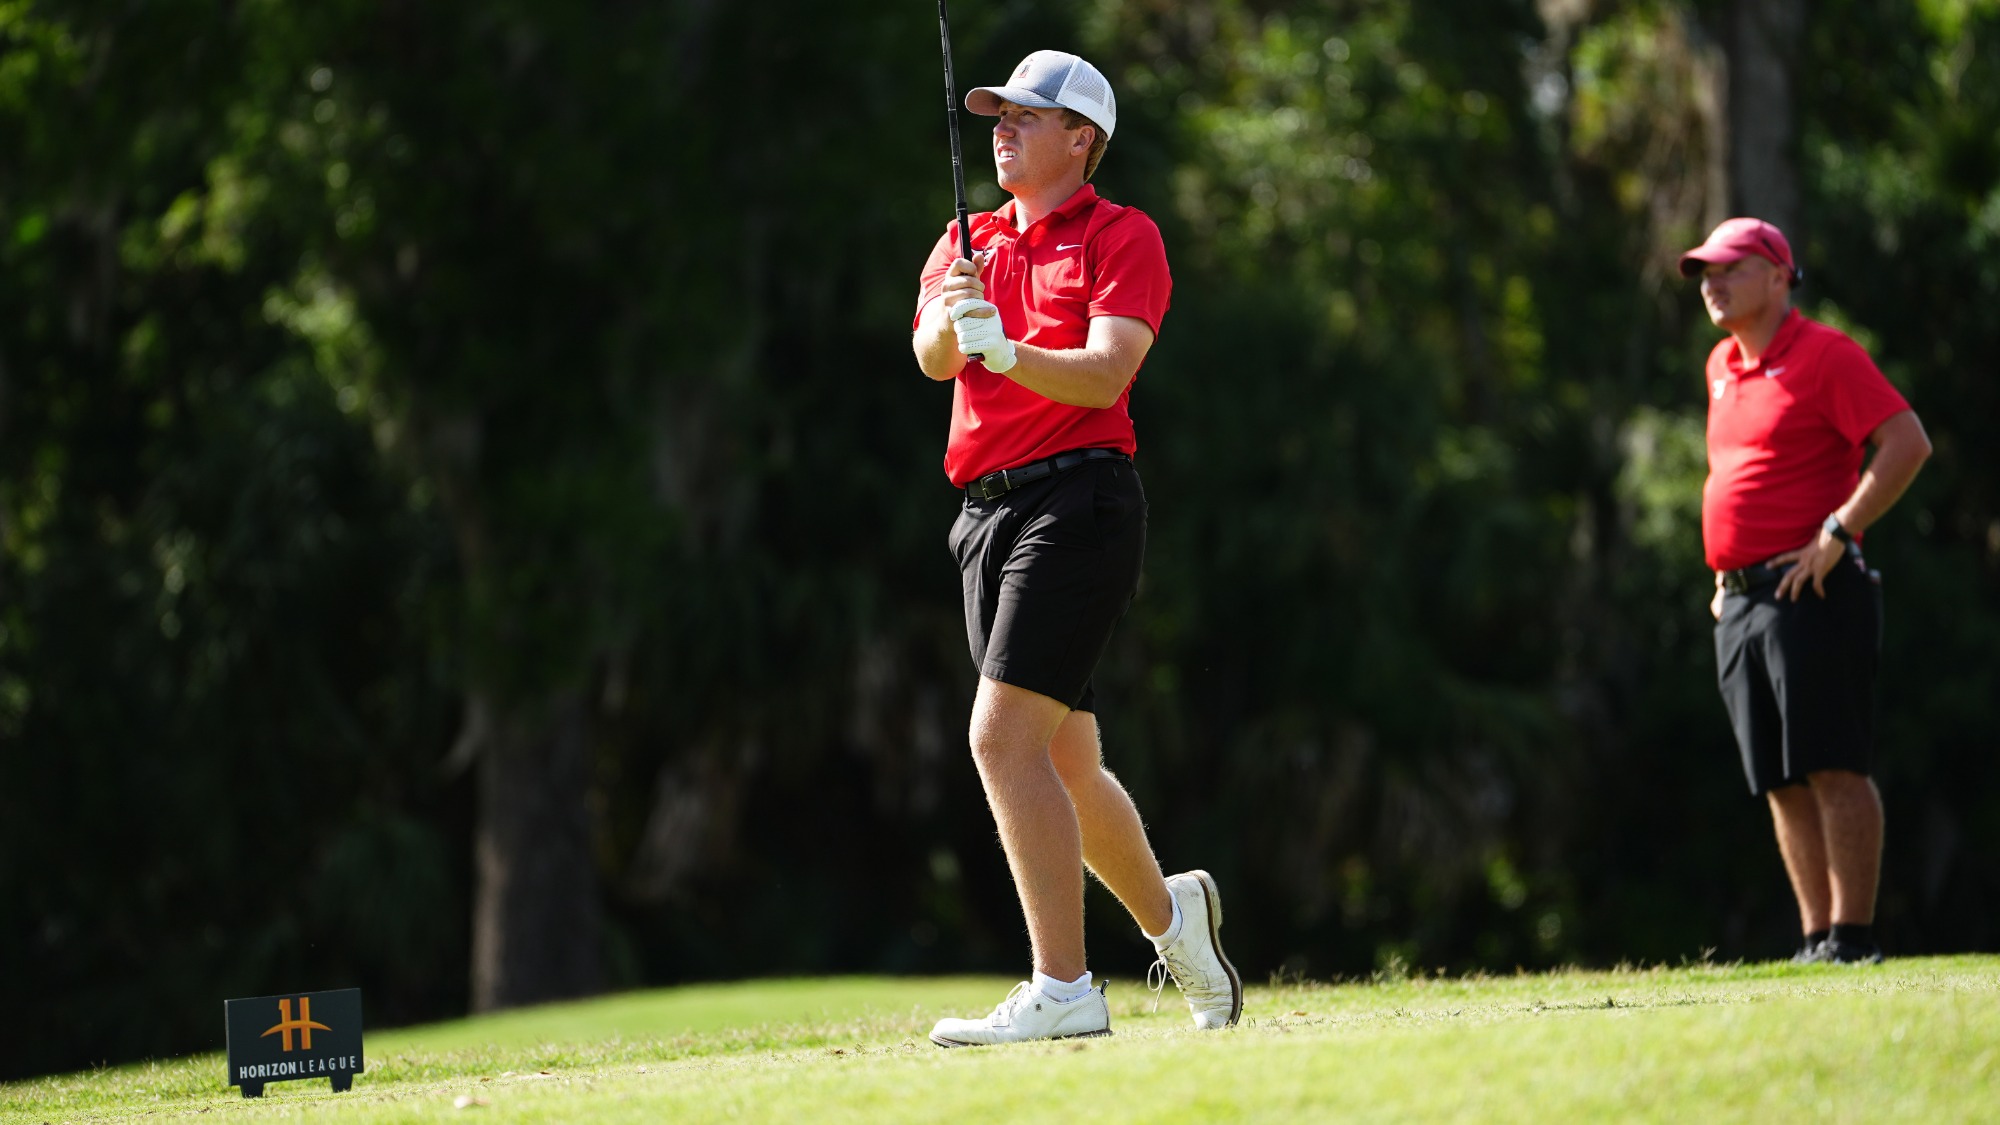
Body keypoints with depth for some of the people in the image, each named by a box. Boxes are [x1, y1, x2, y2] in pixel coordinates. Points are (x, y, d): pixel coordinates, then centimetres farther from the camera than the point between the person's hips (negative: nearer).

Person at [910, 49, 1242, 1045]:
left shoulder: (1122, 237, -1)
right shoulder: (971, 242, 18)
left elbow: (1105, 373, -15)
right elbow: (931, 358, 2)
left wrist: (1005, 350, -30)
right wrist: (950, 318, -20)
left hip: (1076, 499, -7)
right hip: (988, 513, 7)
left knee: (1004, 738, -19)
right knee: (1062, 764, 14)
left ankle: (1062, 990, -20)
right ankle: (1168, 913, 37)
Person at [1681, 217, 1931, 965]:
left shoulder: (1825, 356, -6)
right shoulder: (1722, 368, 19)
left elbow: (1908, 443, -15)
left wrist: (1837, 533, -18)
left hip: (1811, 595, -8)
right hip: (1740, 605, 8)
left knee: (1833, 769, -11)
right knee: (1782, 784, 6)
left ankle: (1853, 936, -12)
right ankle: (1816, 937, 9)